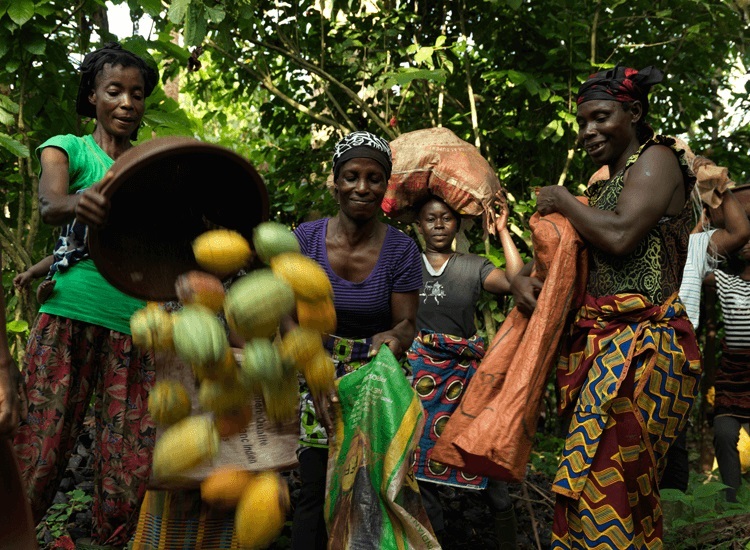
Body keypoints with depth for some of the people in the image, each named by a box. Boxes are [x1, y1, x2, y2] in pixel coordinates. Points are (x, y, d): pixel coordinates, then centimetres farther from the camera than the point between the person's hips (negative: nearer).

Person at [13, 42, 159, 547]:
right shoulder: (69, 148, 9)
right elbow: (50, 203, -13)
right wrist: (79, 204, -38)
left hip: (137, 325, 3)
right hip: (72, 316, -2)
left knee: (131, 471, -2)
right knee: (37, 456, -10)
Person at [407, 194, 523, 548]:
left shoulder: (474, 267, 4)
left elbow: (516, 281, -11)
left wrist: (502, 230, -4)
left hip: (464, 371, -1)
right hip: (419, 370, 1)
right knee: (419, 453, 7)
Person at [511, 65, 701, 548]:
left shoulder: (656, 158, -1)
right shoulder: (603, 187, 24)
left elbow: (620, 236, -17)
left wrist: (563, 201, -1)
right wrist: (522, 278, 2)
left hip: (640, 343, -9)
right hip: (598, 342, 9)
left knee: (602, 486, -13)